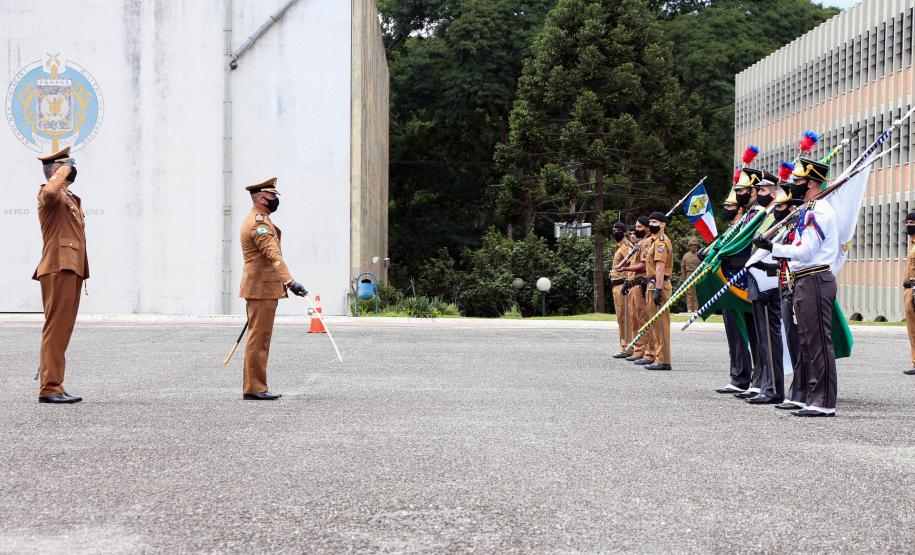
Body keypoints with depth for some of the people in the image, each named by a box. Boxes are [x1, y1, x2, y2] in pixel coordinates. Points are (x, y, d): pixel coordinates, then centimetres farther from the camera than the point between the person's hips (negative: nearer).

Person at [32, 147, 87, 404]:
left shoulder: (72, 199, 25)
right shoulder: (48, 194, -5)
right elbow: (50, 192, -32)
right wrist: (63, 172, -15)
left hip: (72, 270, 9)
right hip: (59, 268, -9)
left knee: (63, 330, 11)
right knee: (56, 328, -10)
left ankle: (52, 384, 17)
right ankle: (50, 388, -10)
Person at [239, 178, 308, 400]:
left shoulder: (256, 220, 18)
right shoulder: (259, 223, -17)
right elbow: (274, 255, -30)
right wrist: (290, 281, -40)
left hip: (259, 288, 11)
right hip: (262, 288, -11)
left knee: (259, 338, 13)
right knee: (258, 338, -7)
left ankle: (254, 387, 19)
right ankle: (254, 388, -4)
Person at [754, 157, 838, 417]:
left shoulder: (819, 211, -13)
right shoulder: (809, 210, 19)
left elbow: (806, 252, -19)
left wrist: (772, 247, -16)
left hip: (815, 281, -11)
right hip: (806, 281, 11)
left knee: (819, 342, -8)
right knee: (808, 343, 12)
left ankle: (824, 403, -6)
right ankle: (815, 398, 18)